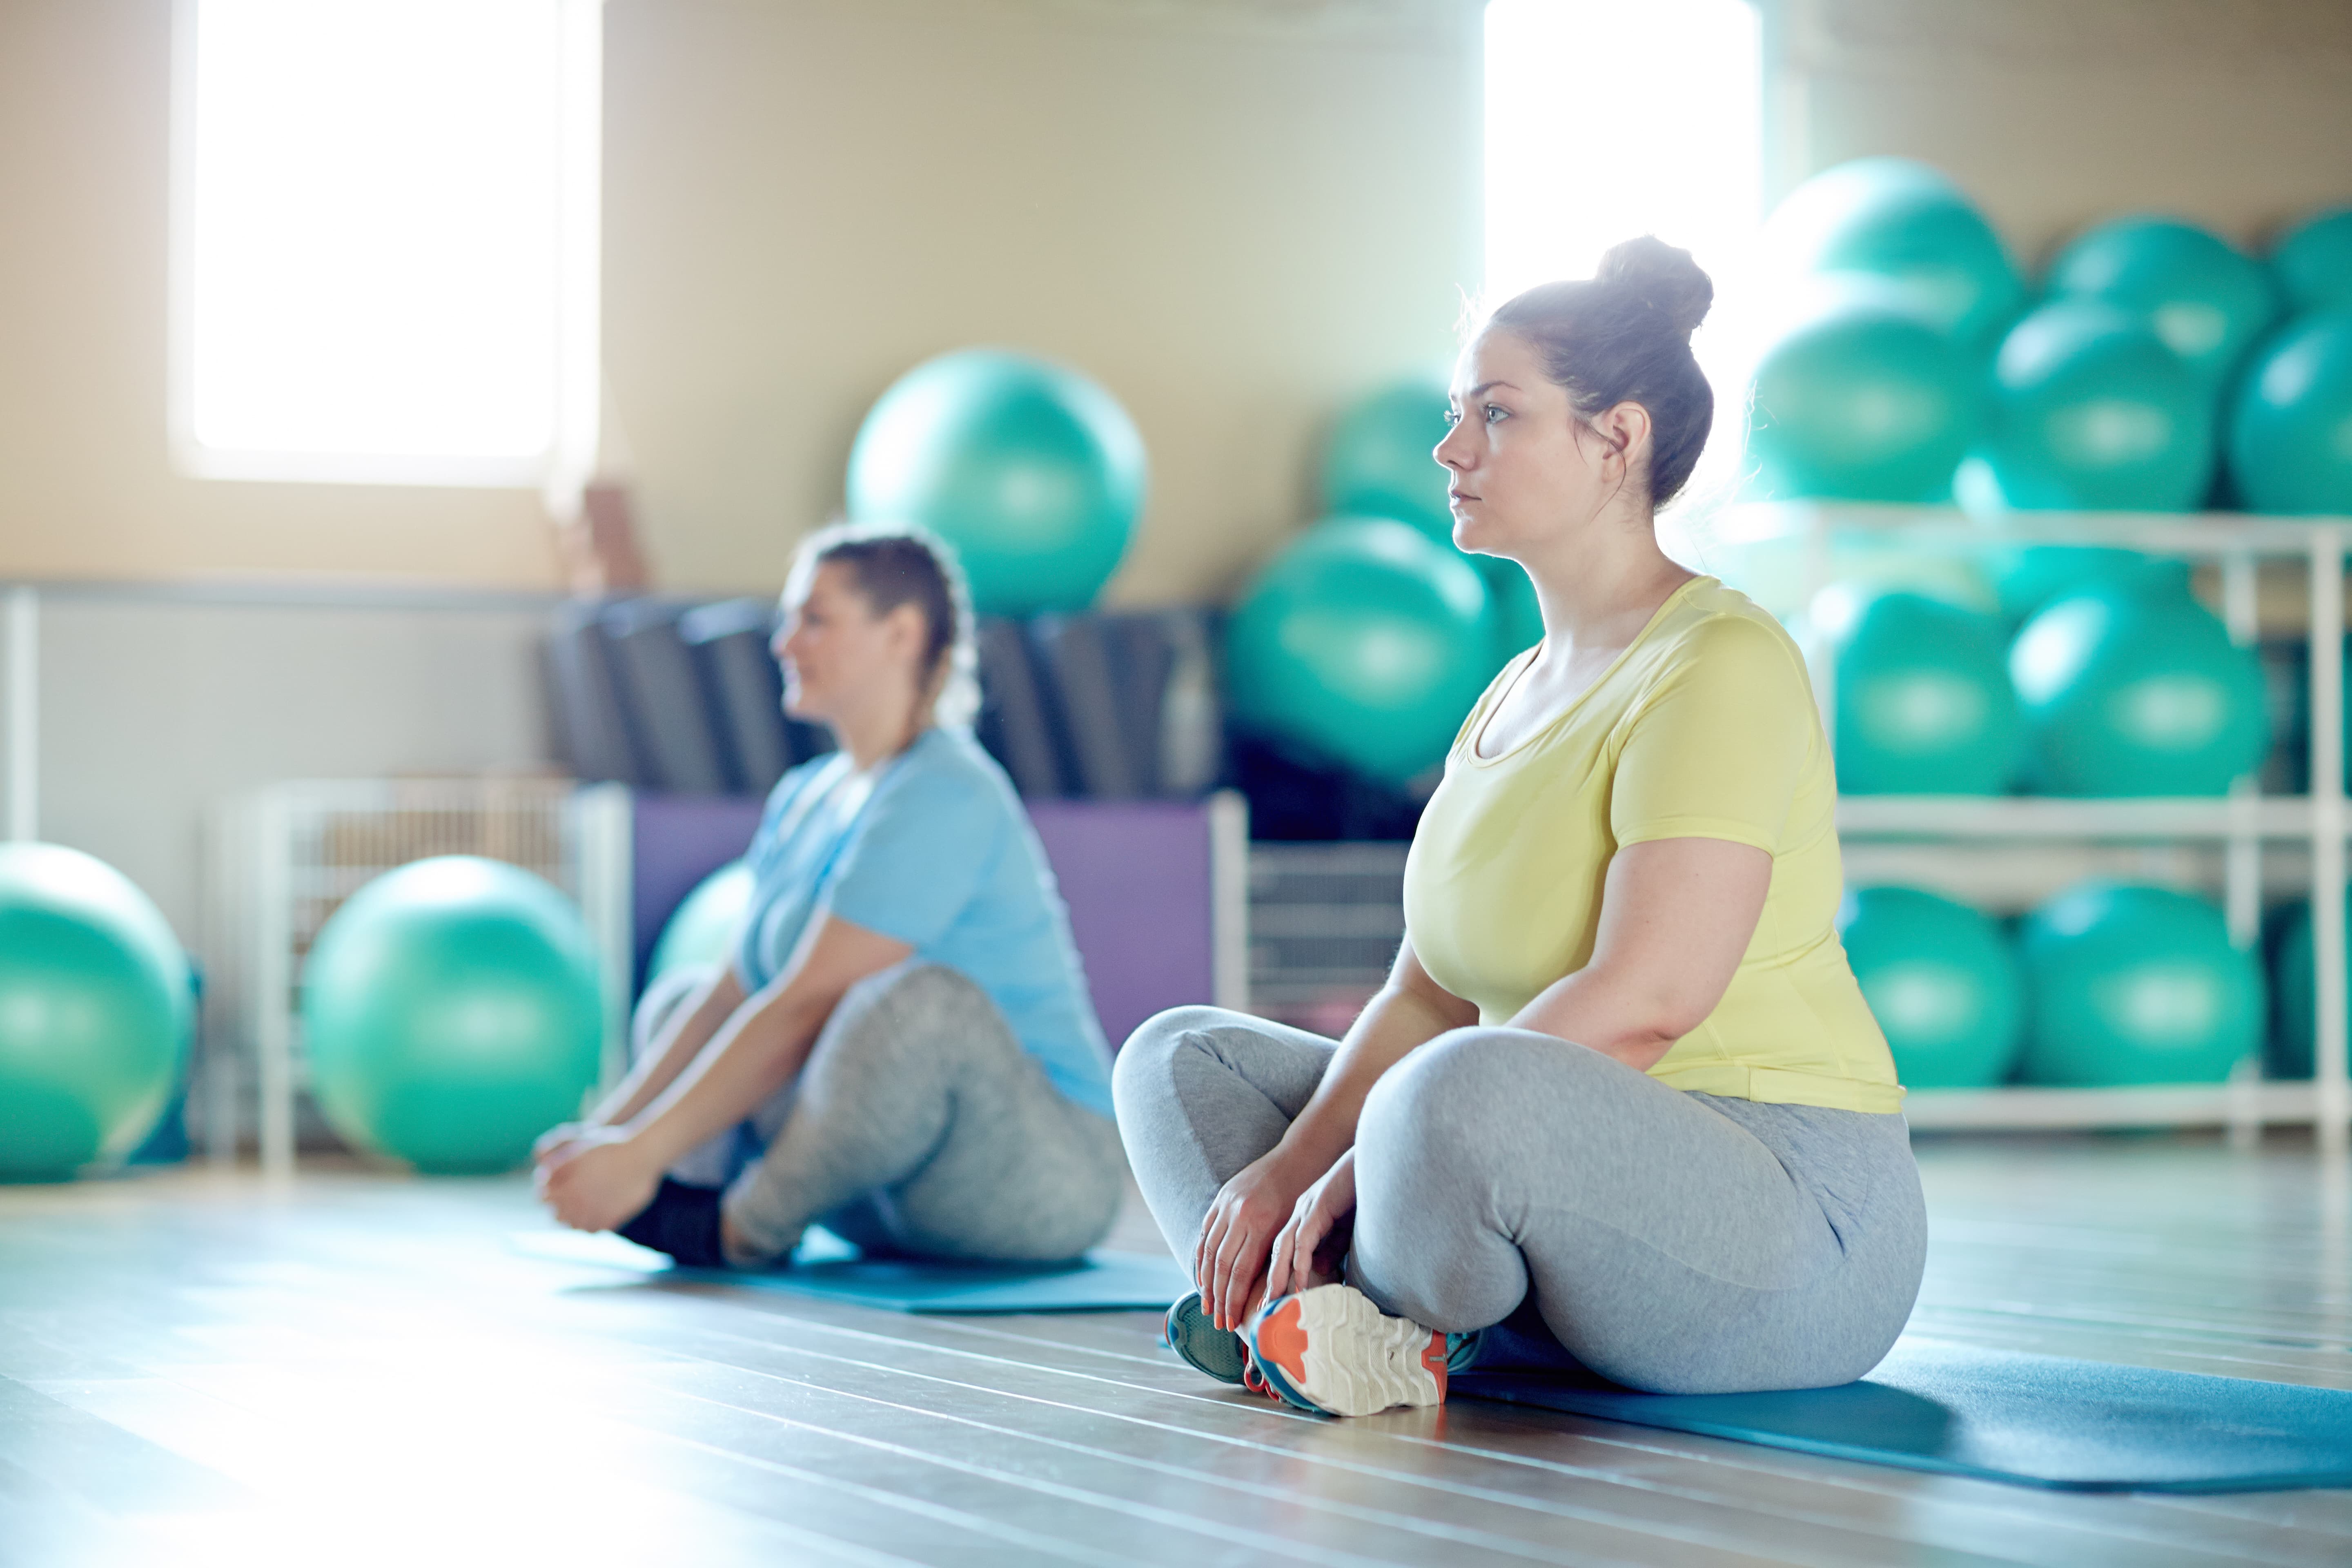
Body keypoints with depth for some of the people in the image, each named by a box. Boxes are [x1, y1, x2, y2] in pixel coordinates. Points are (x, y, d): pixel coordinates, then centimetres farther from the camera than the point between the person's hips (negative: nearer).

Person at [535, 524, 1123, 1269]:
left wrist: (642, 1153, -23)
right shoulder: (805, 798, 12)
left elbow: (806, 1007, -23)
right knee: (672, 1008, 20)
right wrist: (605, 1129, -4)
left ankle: (748, 1224, -18)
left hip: (1054, 1170, -10)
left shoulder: (942, 799, -18)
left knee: (922, 999, -40)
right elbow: (732, 991, 8)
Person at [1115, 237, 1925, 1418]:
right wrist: (1288, 1165, -8)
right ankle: (1343, 1324, -19)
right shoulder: (1518, 691, 15)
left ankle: (1384, 1312, -9)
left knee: (1469, 1093, -40)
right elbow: (1425, 993, 10)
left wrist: (1354, 1173, -22)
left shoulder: (1721, 666, -14)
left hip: (1793, 1233, -10)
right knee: (1180, 1057, 8)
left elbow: (1643, 1001, -24)